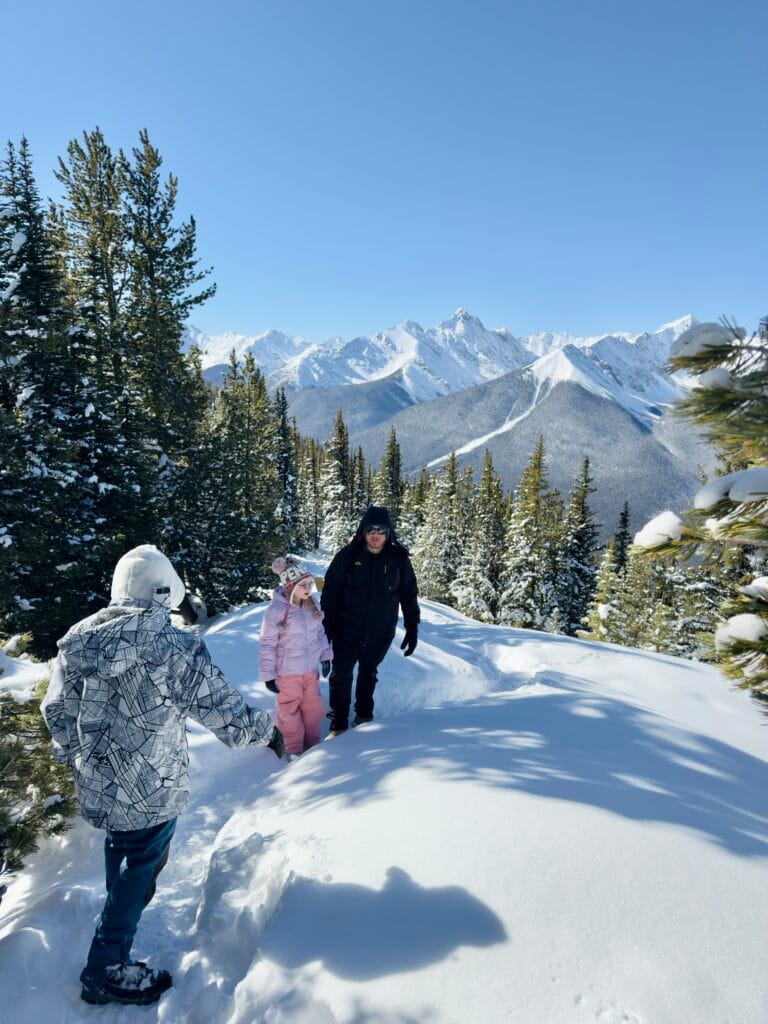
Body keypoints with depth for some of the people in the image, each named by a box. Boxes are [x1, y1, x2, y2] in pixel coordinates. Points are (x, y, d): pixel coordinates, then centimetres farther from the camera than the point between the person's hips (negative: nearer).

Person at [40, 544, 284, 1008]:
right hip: (151, 794, -7)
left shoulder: (77, 640, -9)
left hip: (95, 787, 7)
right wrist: (268, 730, -1)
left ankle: (125, 895, 62)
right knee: (139, 869, 16)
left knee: (120, 842, 33)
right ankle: (106, 973, 32)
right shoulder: (175, 649, -26)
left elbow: (57, 711, 3)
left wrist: (73, 757, 21)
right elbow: (228, 714, -21)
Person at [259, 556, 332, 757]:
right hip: (288, 672, -5)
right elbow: (267, 644, -16)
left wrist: (325, 655, 11)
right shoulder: (276, 610, -22)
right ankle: (293, 749, 32)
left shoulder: (312, 603, -4)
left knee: (314, 707, 18)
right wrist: (268, 674, -13)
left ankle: (313, 744, 38)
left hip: (311, 669, 5)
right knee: (290, 712, 12)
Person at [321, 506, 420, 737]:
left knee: (368, 674, 21)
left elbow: (409, 596, 1)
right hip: (347, 631, -1)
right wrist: (326, 627, -8)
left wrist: (412, 630, 0)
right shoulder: (348, 556, -11)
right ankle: (338, 724, 25)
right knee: (341, 677, 9)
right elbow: (330, 593, -6)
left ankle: (364, 716, 41)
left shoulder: (399, 559, -6)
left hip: (380, 635, 1)